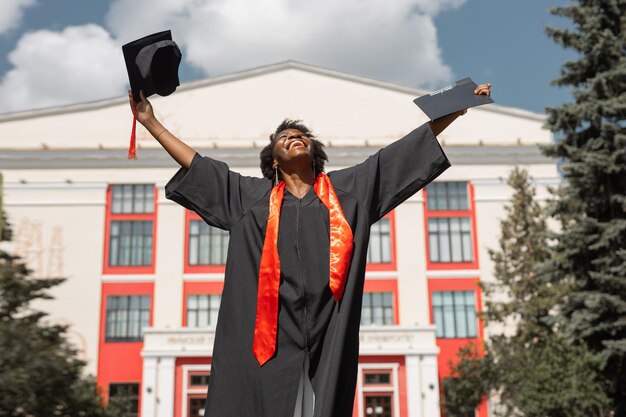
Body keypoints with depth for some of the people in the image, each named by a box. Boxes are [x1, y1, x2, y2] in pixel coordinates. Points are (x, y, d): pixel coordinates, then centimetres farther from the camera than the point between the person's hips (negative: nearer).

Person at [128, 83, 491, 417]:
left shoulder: (349, 187, 20)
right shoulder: (251, 195, 21)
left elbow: (402, 150, 19)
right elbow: (198, 165, 24)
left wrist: (460, 106, 19)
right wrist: (152, 123, 26)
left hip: (329, 335, 0)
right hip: (269, 338, 0)